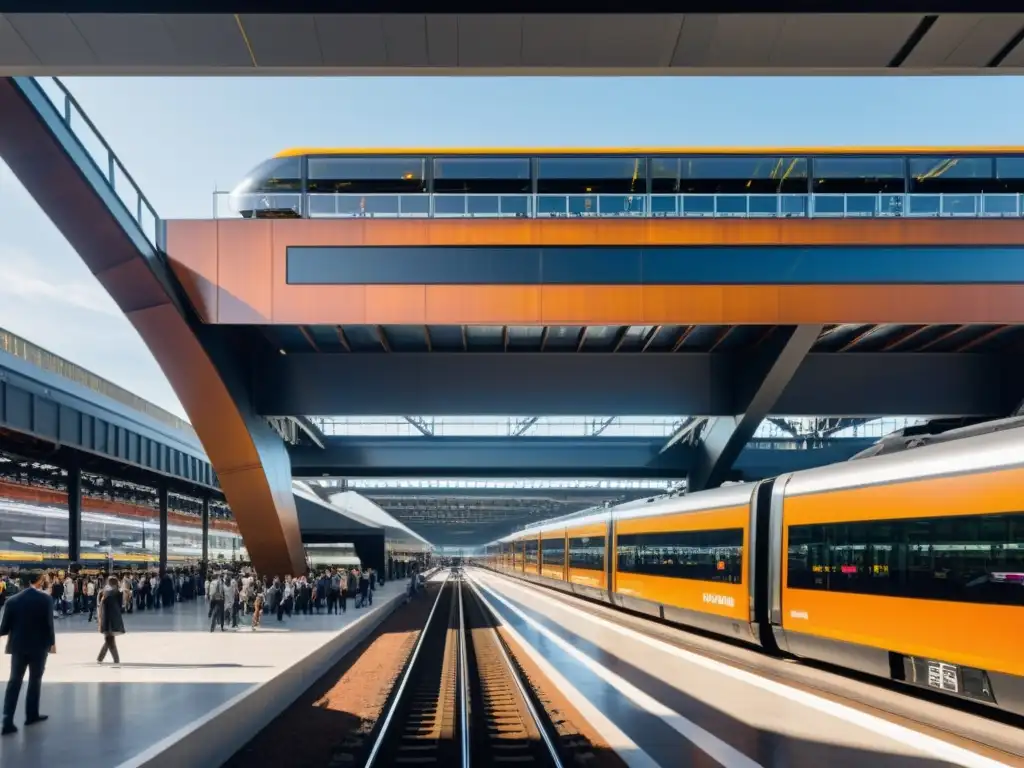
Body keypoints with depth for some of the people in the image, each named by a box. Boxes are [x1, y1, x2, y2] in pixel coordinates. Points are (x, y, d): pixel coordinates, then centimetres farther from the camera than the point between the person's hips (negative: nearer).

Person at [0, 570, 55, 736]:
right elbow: (48, 623, -11)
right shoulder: (46, 599, -9)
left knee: (14, 682, 5)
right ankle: (31, 715, 19)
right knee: (35, 680, 13)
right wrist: (52, 642, 1)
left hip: (18, 646, 3)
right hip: (39, 646, -2)